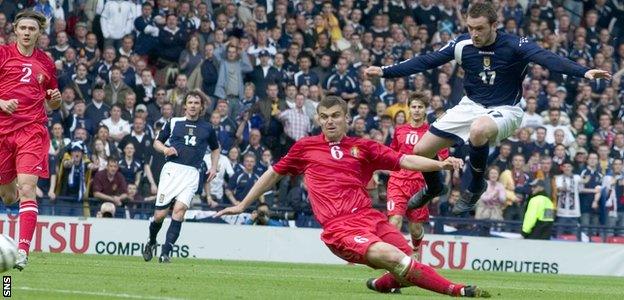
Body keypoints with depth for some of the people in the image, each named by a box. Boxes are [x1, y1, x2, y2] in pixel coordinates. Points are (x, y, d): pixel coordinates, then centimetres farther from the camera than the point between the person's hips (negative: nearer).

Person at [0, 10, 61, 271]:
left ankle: (23, 250, -22)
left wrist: (55, 100, 1)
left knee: (27, 188, -16)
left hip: (32, 131, 0)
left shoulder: (45, 63, 12)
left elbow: (51, 104, 23)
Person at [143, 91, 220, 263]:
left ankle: (165, 252, -18)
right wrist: (165, 149, -3)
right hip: (172, 170, 0)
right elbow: (157, 142, 19)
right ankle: (151, 241, 27)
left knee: (180, 209, -19)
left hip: (191, 173, 0)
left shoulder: (207, 128, 15)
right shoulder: (174, 123, 11)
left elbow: (215, 149, 29)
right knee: (160, 215, -5)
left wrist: (214, 167, 14)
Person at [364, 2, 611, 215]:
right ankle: (433, 188, 38)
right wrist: (385, 72, -6)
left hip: (504, 110, -5)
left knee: (479, 130, -40)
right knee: (421, 151, 1)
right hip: (471, 106, 5)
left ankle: (475, 186, -12)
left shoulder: (514, 46, -21)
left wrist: (584, 72, -49)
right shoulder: (462, 44, -9)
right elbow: (425, 61, -2)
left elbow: (548, 59, -34)